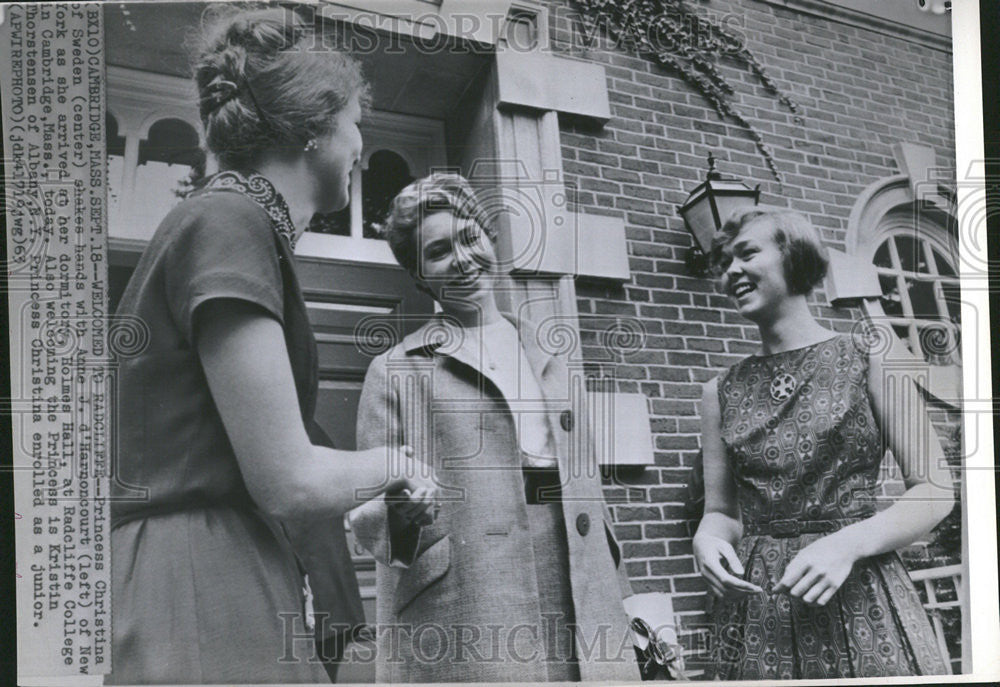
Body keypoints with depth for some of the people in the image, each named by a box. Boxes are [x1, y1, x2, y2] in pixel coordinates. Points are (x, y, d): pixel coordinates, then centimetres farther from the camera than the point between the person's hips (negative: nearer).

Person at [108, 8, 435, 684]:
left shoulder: (242, 221, 19)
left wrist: (386, 494, 16)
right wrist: (392, 463, 3)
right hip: (196, 606, -10)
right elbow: (288, 484, -17)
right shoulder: (229, 223, -12)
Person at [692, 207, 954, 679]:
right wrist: (707, 538, -10)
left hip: (858, 598, -2)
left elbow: (935, 490, -2)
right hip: (758, 616, 3)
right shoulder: (721, 393, 8)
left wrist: (847, 543, -17)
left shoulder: (869, 360, 0)